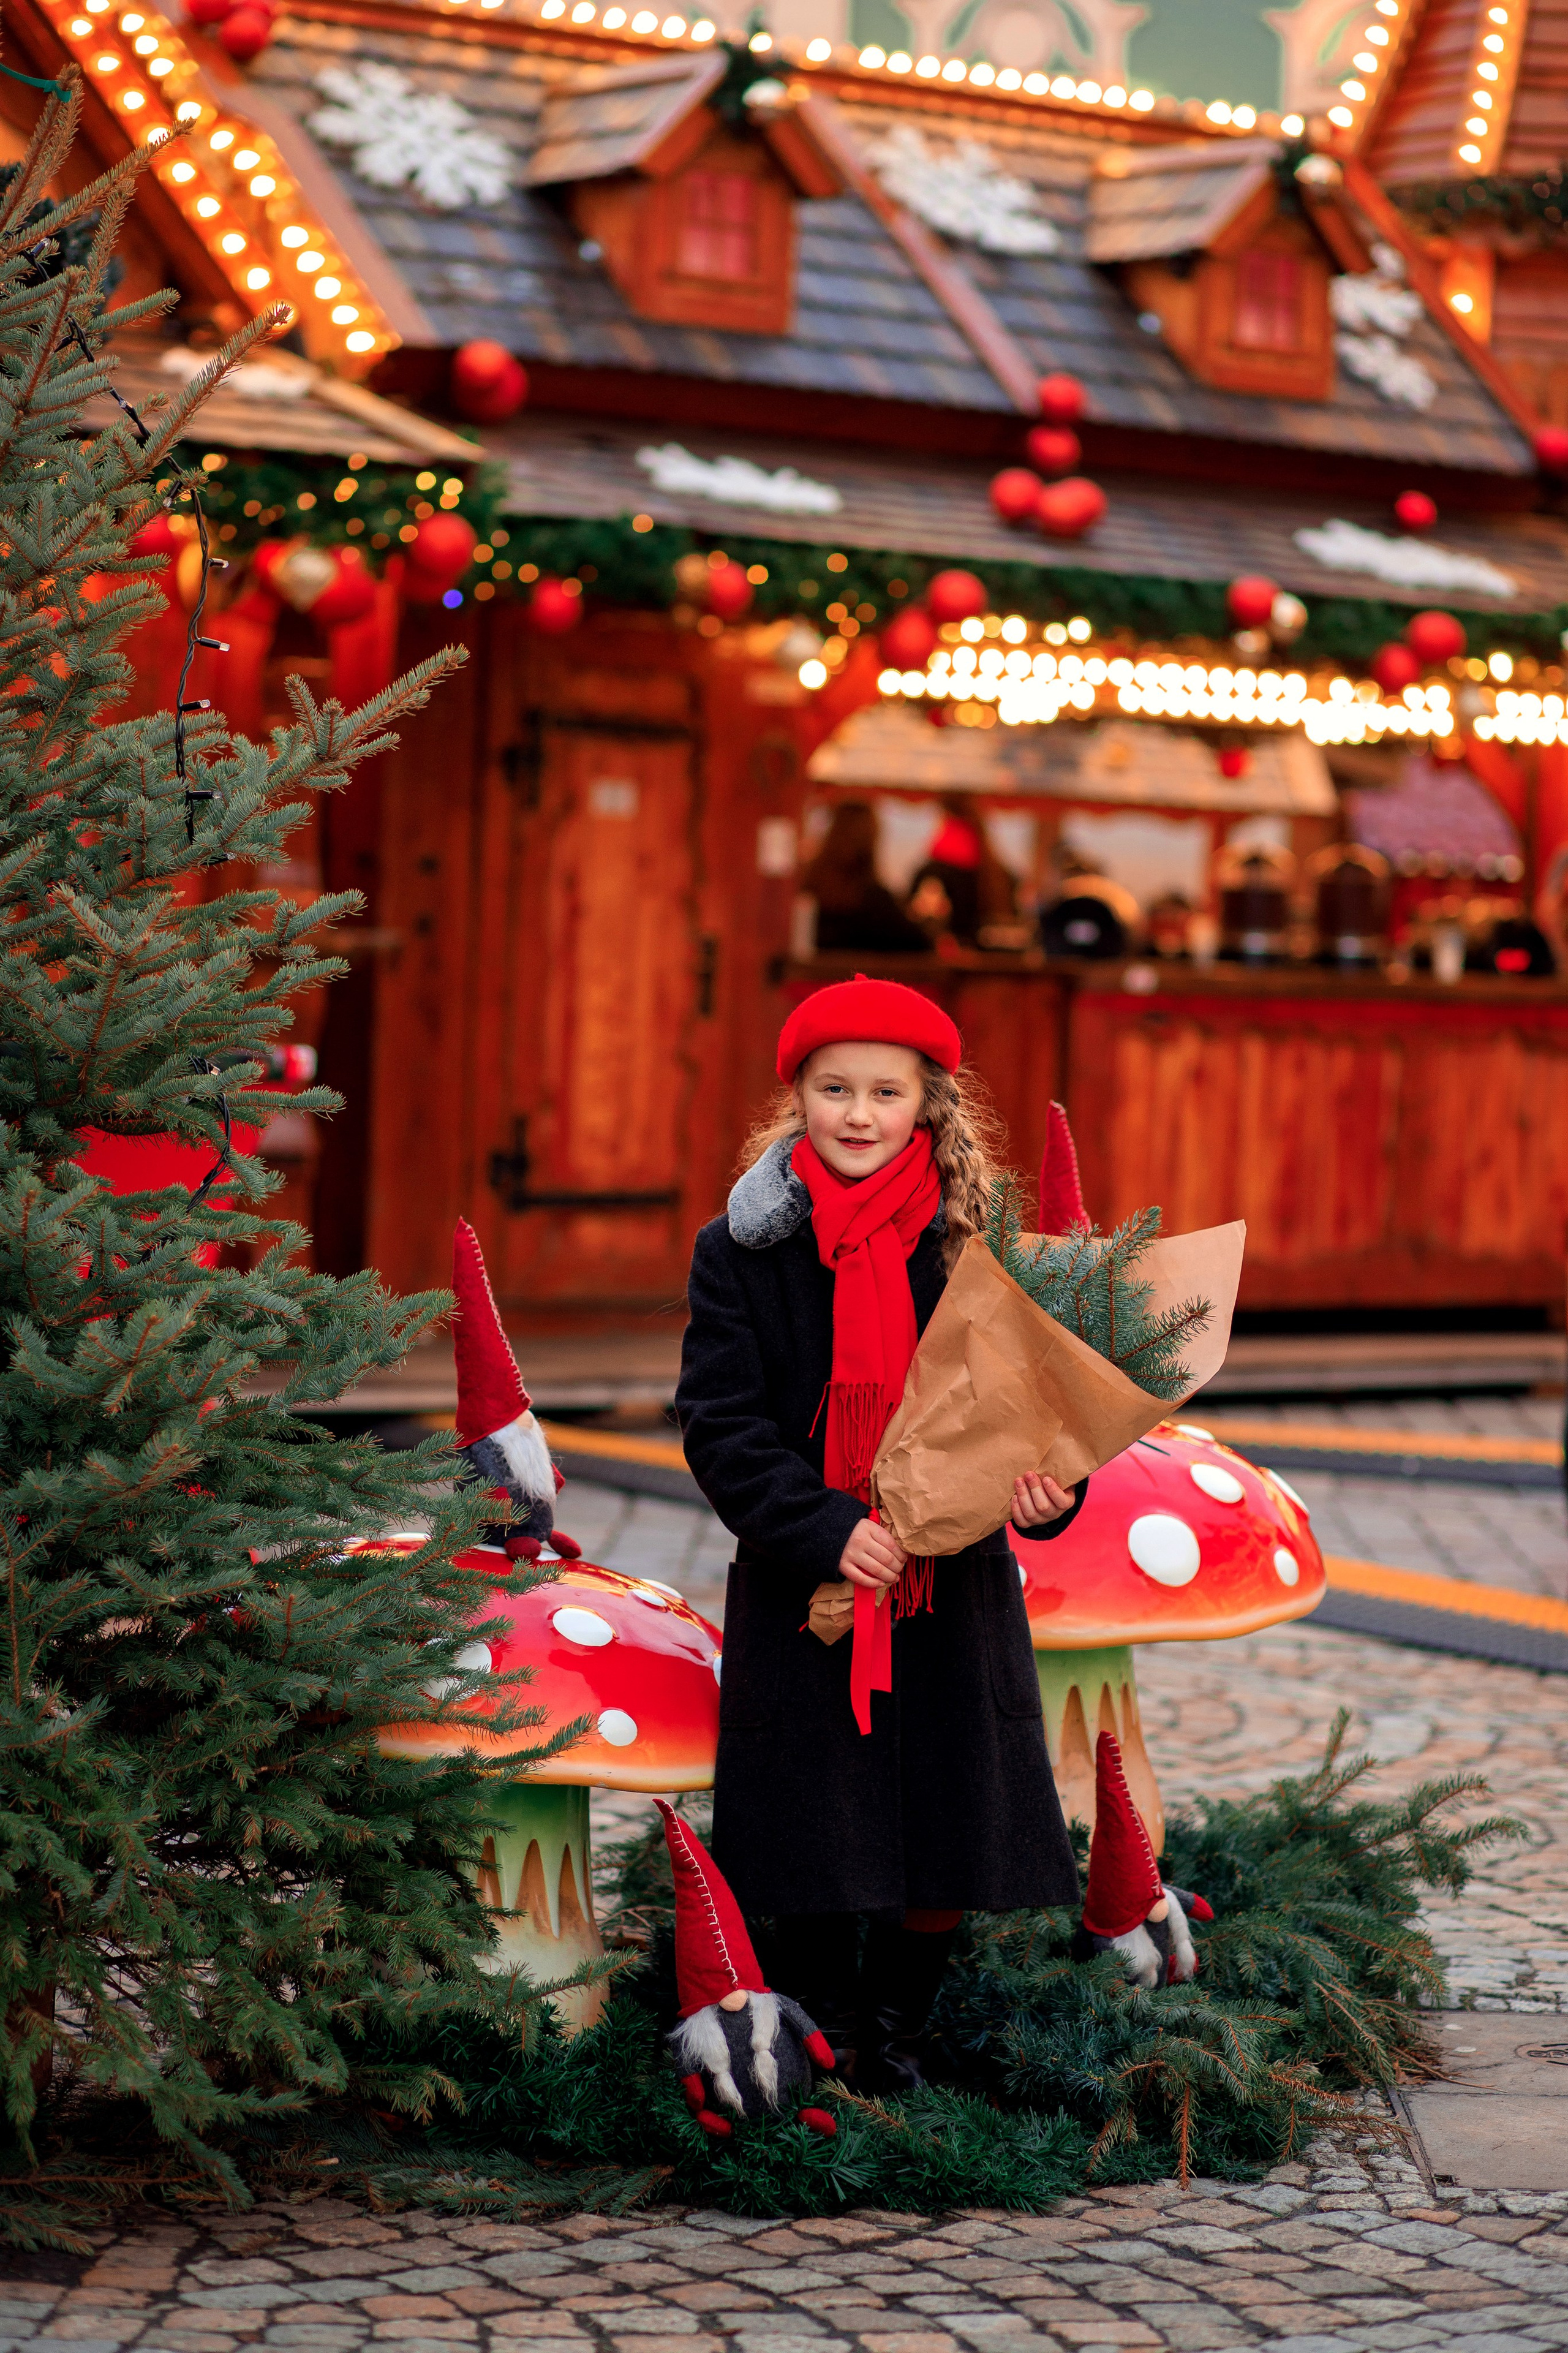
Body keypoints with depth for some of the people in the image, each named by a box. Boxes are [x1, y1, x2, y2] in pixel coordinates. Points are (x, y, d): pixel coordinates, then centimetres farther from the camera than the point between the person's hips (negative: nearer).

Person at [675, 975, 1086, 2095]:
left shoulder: (976, 1243, 1)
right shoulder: (741, 1251, -2)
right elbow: (720, 1425, -6)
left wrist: (1044, 1488, -16)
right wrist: (825, 1531, -19)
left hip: (954, 1592, 1)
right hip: (804, 1597, -1)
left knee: (947, 1846, 4)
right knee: (815, 1847, 3)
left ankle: (897, 2030, 28)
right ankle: (827, 2044, 24)